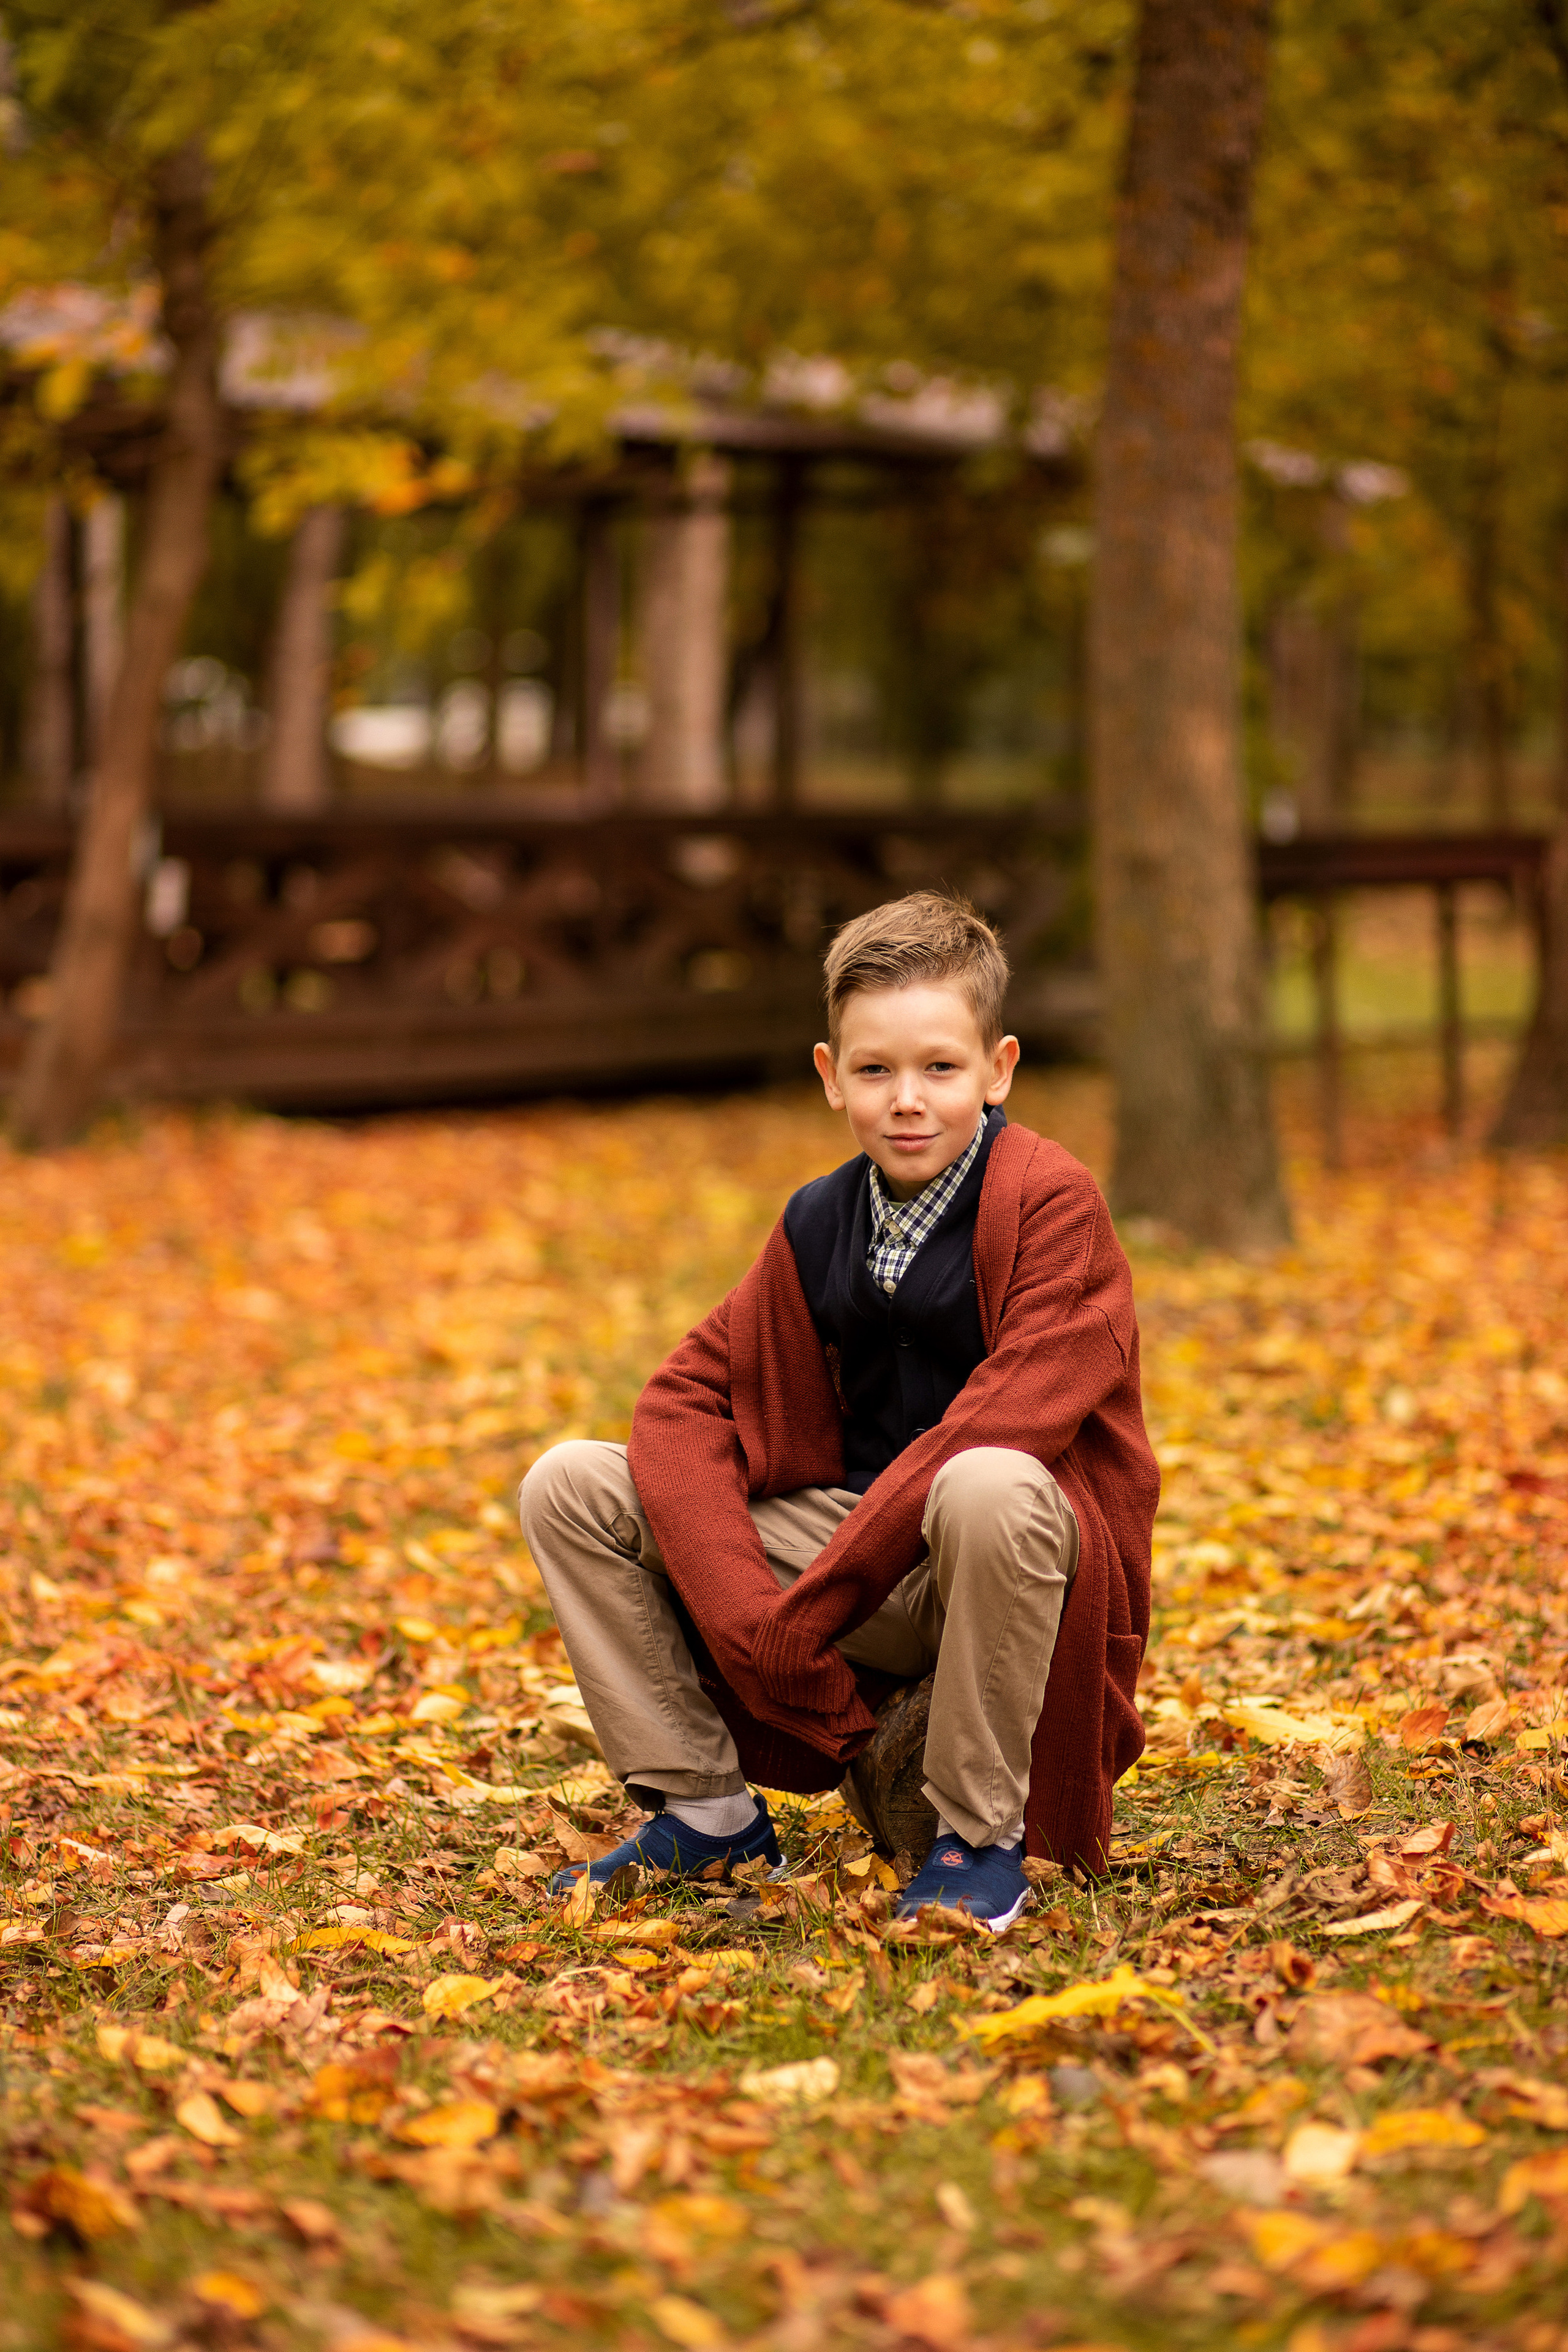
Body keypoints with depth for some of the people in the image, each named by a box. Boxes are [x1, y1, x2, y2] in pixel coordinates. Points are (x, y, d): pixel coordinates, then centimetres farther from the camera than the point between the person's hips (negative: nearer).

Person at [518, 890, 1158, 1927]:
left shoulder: (1050, 1202, -14)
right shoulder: (820, 1222, 5)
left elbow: (1003, 1426, -24)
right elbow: (688, 1397, 2)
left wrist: (804, 1608, -24)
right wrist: (737, 1606, -16)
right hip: (856, 1539, 6)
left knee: (987, 1487, -41)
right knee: (569, 1487, -3)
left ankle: (981, 1840, -21)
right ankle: (706, 1812, 2)